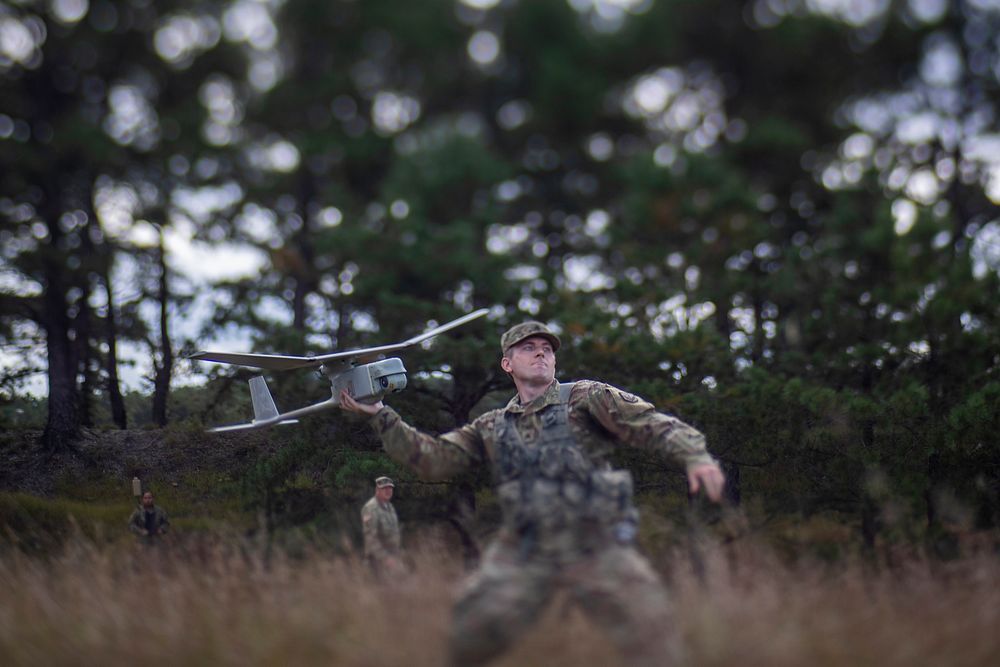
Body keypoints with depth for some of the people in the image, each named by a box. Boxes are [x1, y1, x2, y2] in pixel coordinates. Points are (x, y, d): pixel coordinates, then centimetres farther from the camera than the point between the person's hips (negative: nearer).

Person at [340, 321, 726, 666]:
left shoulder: (584, 398, 3)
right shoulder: (493, 428, 15)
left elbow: (653, 424, -5)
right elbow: (433, 460, 13)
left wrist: (695, 456, -23)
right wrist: (380, 416, 5)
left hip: (596, 545, -3)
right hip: (522, 552, 3)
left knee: (648, 623, -16)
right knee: (469, 636, -2)